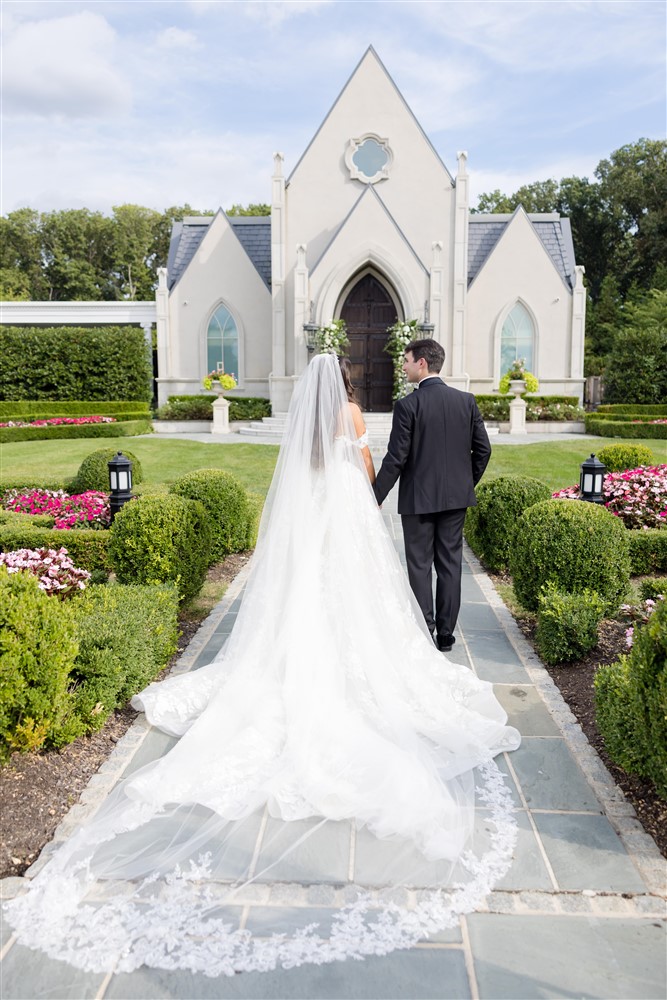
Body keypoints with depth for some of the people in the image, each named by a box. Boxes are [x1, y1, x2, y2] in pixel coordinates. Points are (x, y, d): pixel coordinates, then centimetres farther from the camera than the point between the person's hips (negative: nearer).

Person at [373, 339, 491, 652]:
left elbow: (396, 458, -14)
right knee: (450, 564, 11)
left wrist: (376, 498, -6)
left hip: (418, 498, -4)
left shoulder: (407, 405, -12)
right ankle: (446, 635, 18)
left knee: (420, 566, 5)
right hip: (455, 497, 5)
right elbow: (483, 448, 5)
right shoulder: (466, 400, 2)